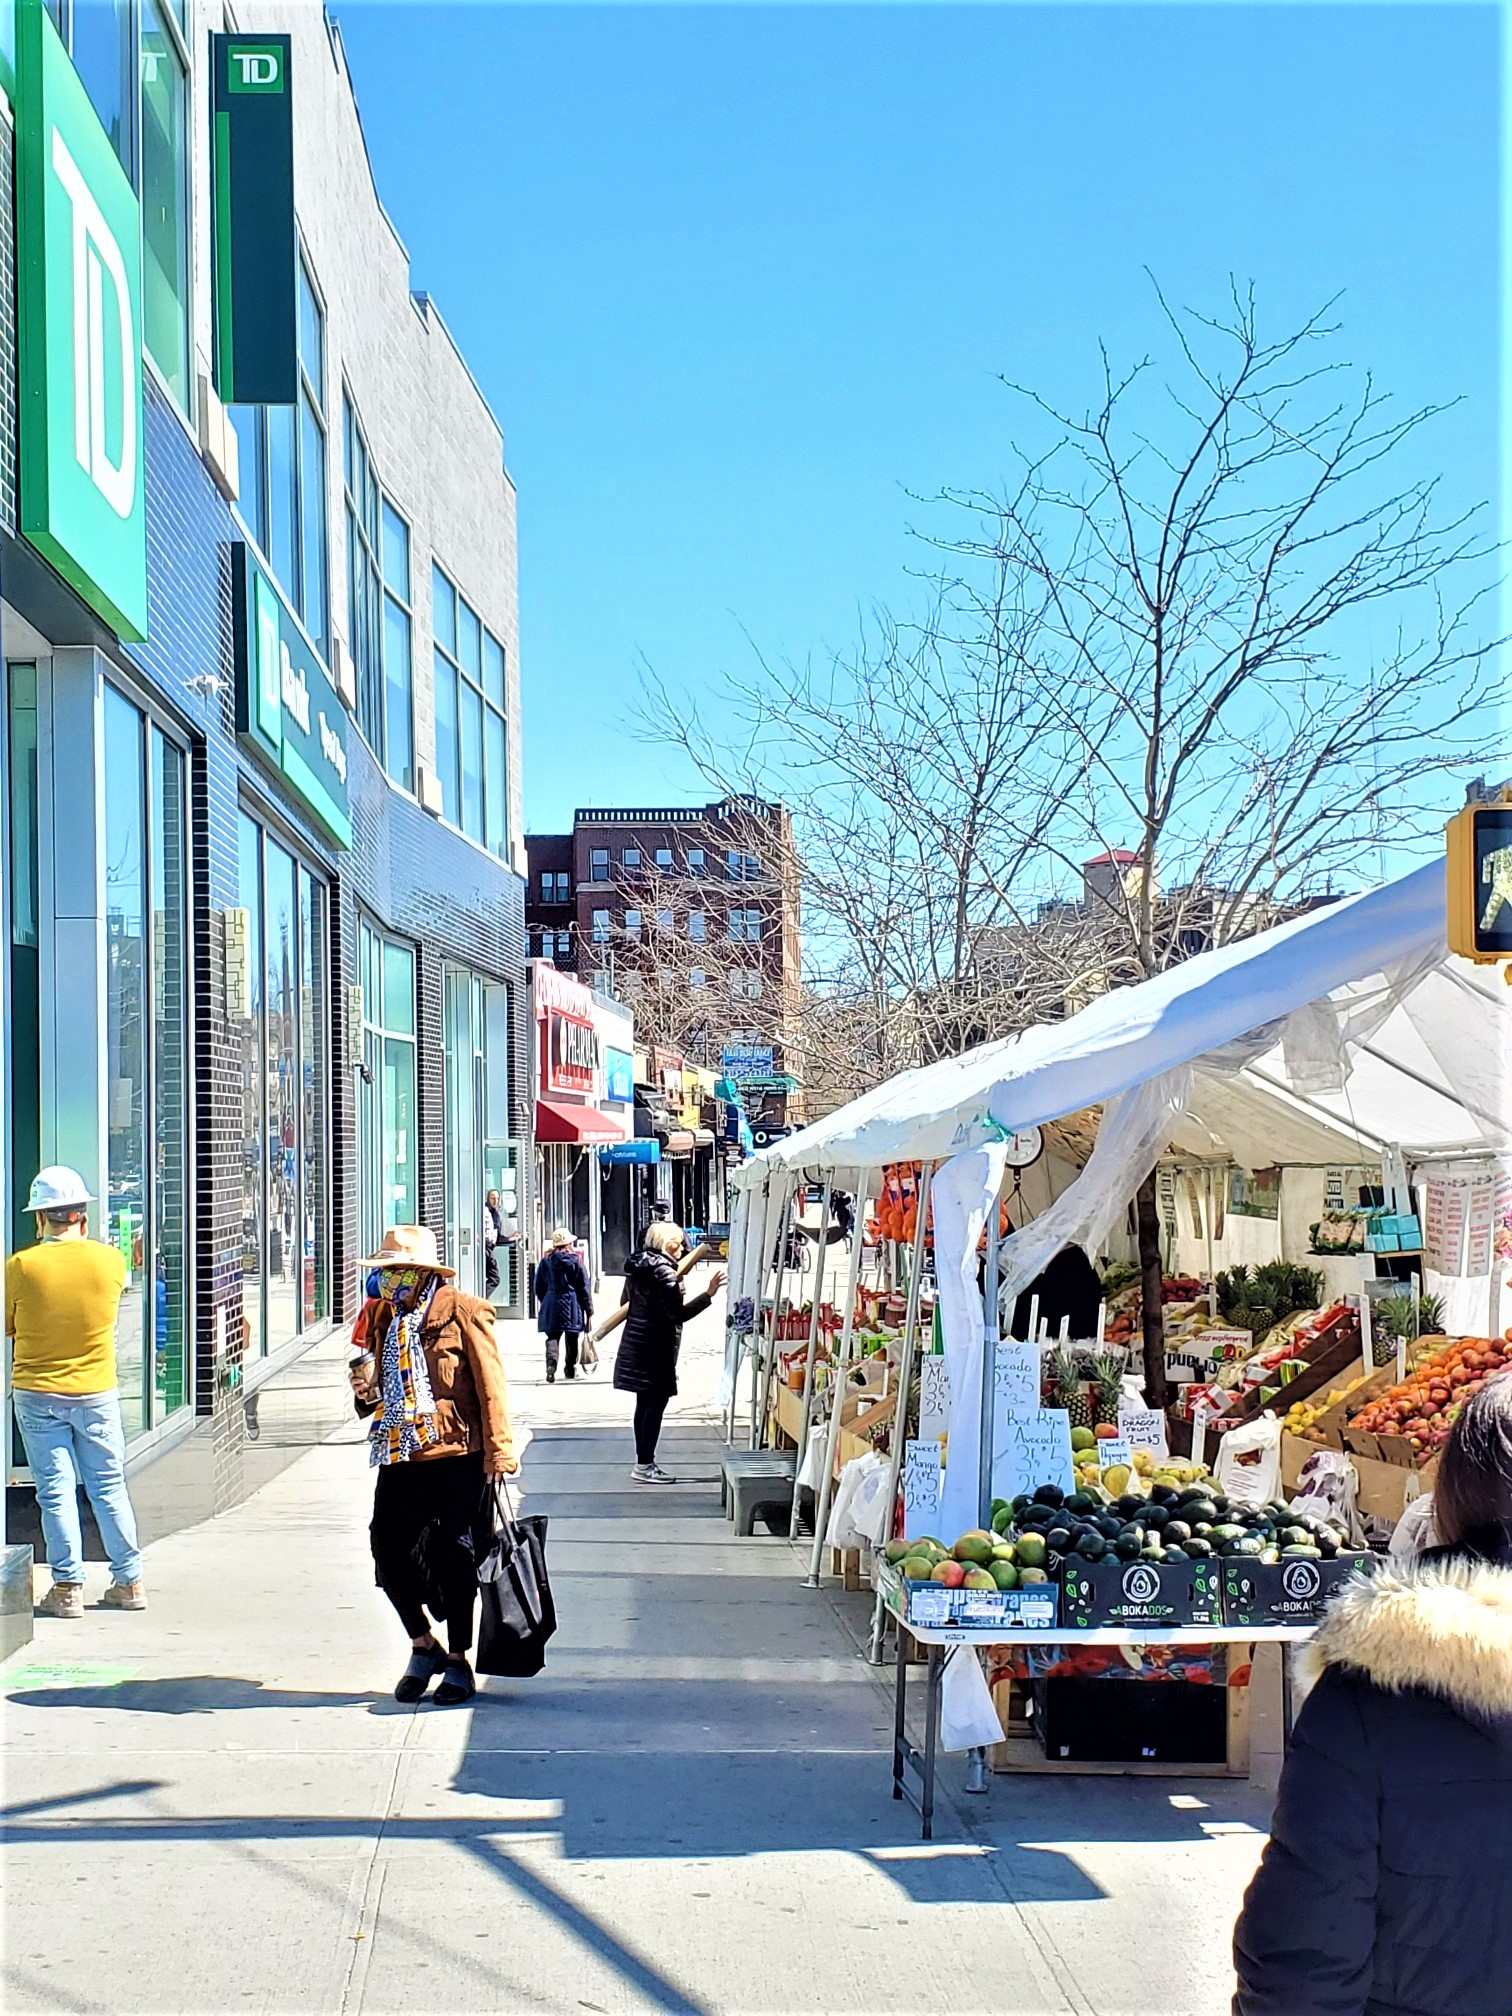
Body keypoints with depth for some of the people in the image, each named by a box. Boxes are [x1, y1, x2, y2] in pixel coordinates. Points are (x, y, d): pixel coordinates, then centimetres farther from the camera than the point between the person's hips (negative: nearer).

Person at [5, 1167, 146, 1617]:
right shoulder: (111, 1261, -8)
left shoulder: (20, 1267, -12)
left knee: (55, 1490, 5)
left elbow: (6, 1327, 1)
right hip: (96, 1392, 2)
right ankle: (129, 1582, 15)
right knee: (108, 1486, 11)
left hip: (36, 1394, -2)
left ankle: (68, 1586, 6)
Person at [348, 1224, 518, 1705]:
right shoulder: (381, 1316, 14)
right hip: (398, 1455, 6)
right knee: (389, 1549, 0)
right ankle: (423, 1648, 22)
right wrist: (367, 1390, 1)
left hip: (455, 1455, -5)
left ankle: (458, 1664, 17)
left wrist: (499, 1450, -11)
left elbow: (490, 1385, -7)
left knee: (453, 1558, 2)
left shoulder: (463, 1313, -5)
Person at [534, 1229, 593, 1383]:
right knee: (572, 1338, 13)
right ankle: (571, 1369, 22)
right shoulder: (576, 1260, -4)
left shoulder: (546, 1261, 3)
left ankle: (551, 1364, -24)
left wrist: (544, 1302, 24)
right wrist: (589, 1310, 1)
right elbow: (584, 1287, -4)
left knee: (552, 1337, 0)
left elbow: (539, 1286, 9)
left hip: (551, 1303, 1)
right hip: (572, 1304, -1)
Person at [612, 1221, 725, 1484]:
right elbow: (679, 1313, -21)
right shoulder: (663, 1271, -16)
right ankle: (645, 1465, -7)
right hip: (656, 1347, -10)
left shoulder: (637, 1268, 12)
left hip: (635, 1343, 10)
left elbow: (626, 1301, 25)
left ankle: (644, 1461, 19)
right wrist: (708, 1295, -19)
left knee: (645, 1404, 14)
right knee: (656, 1404, -6)